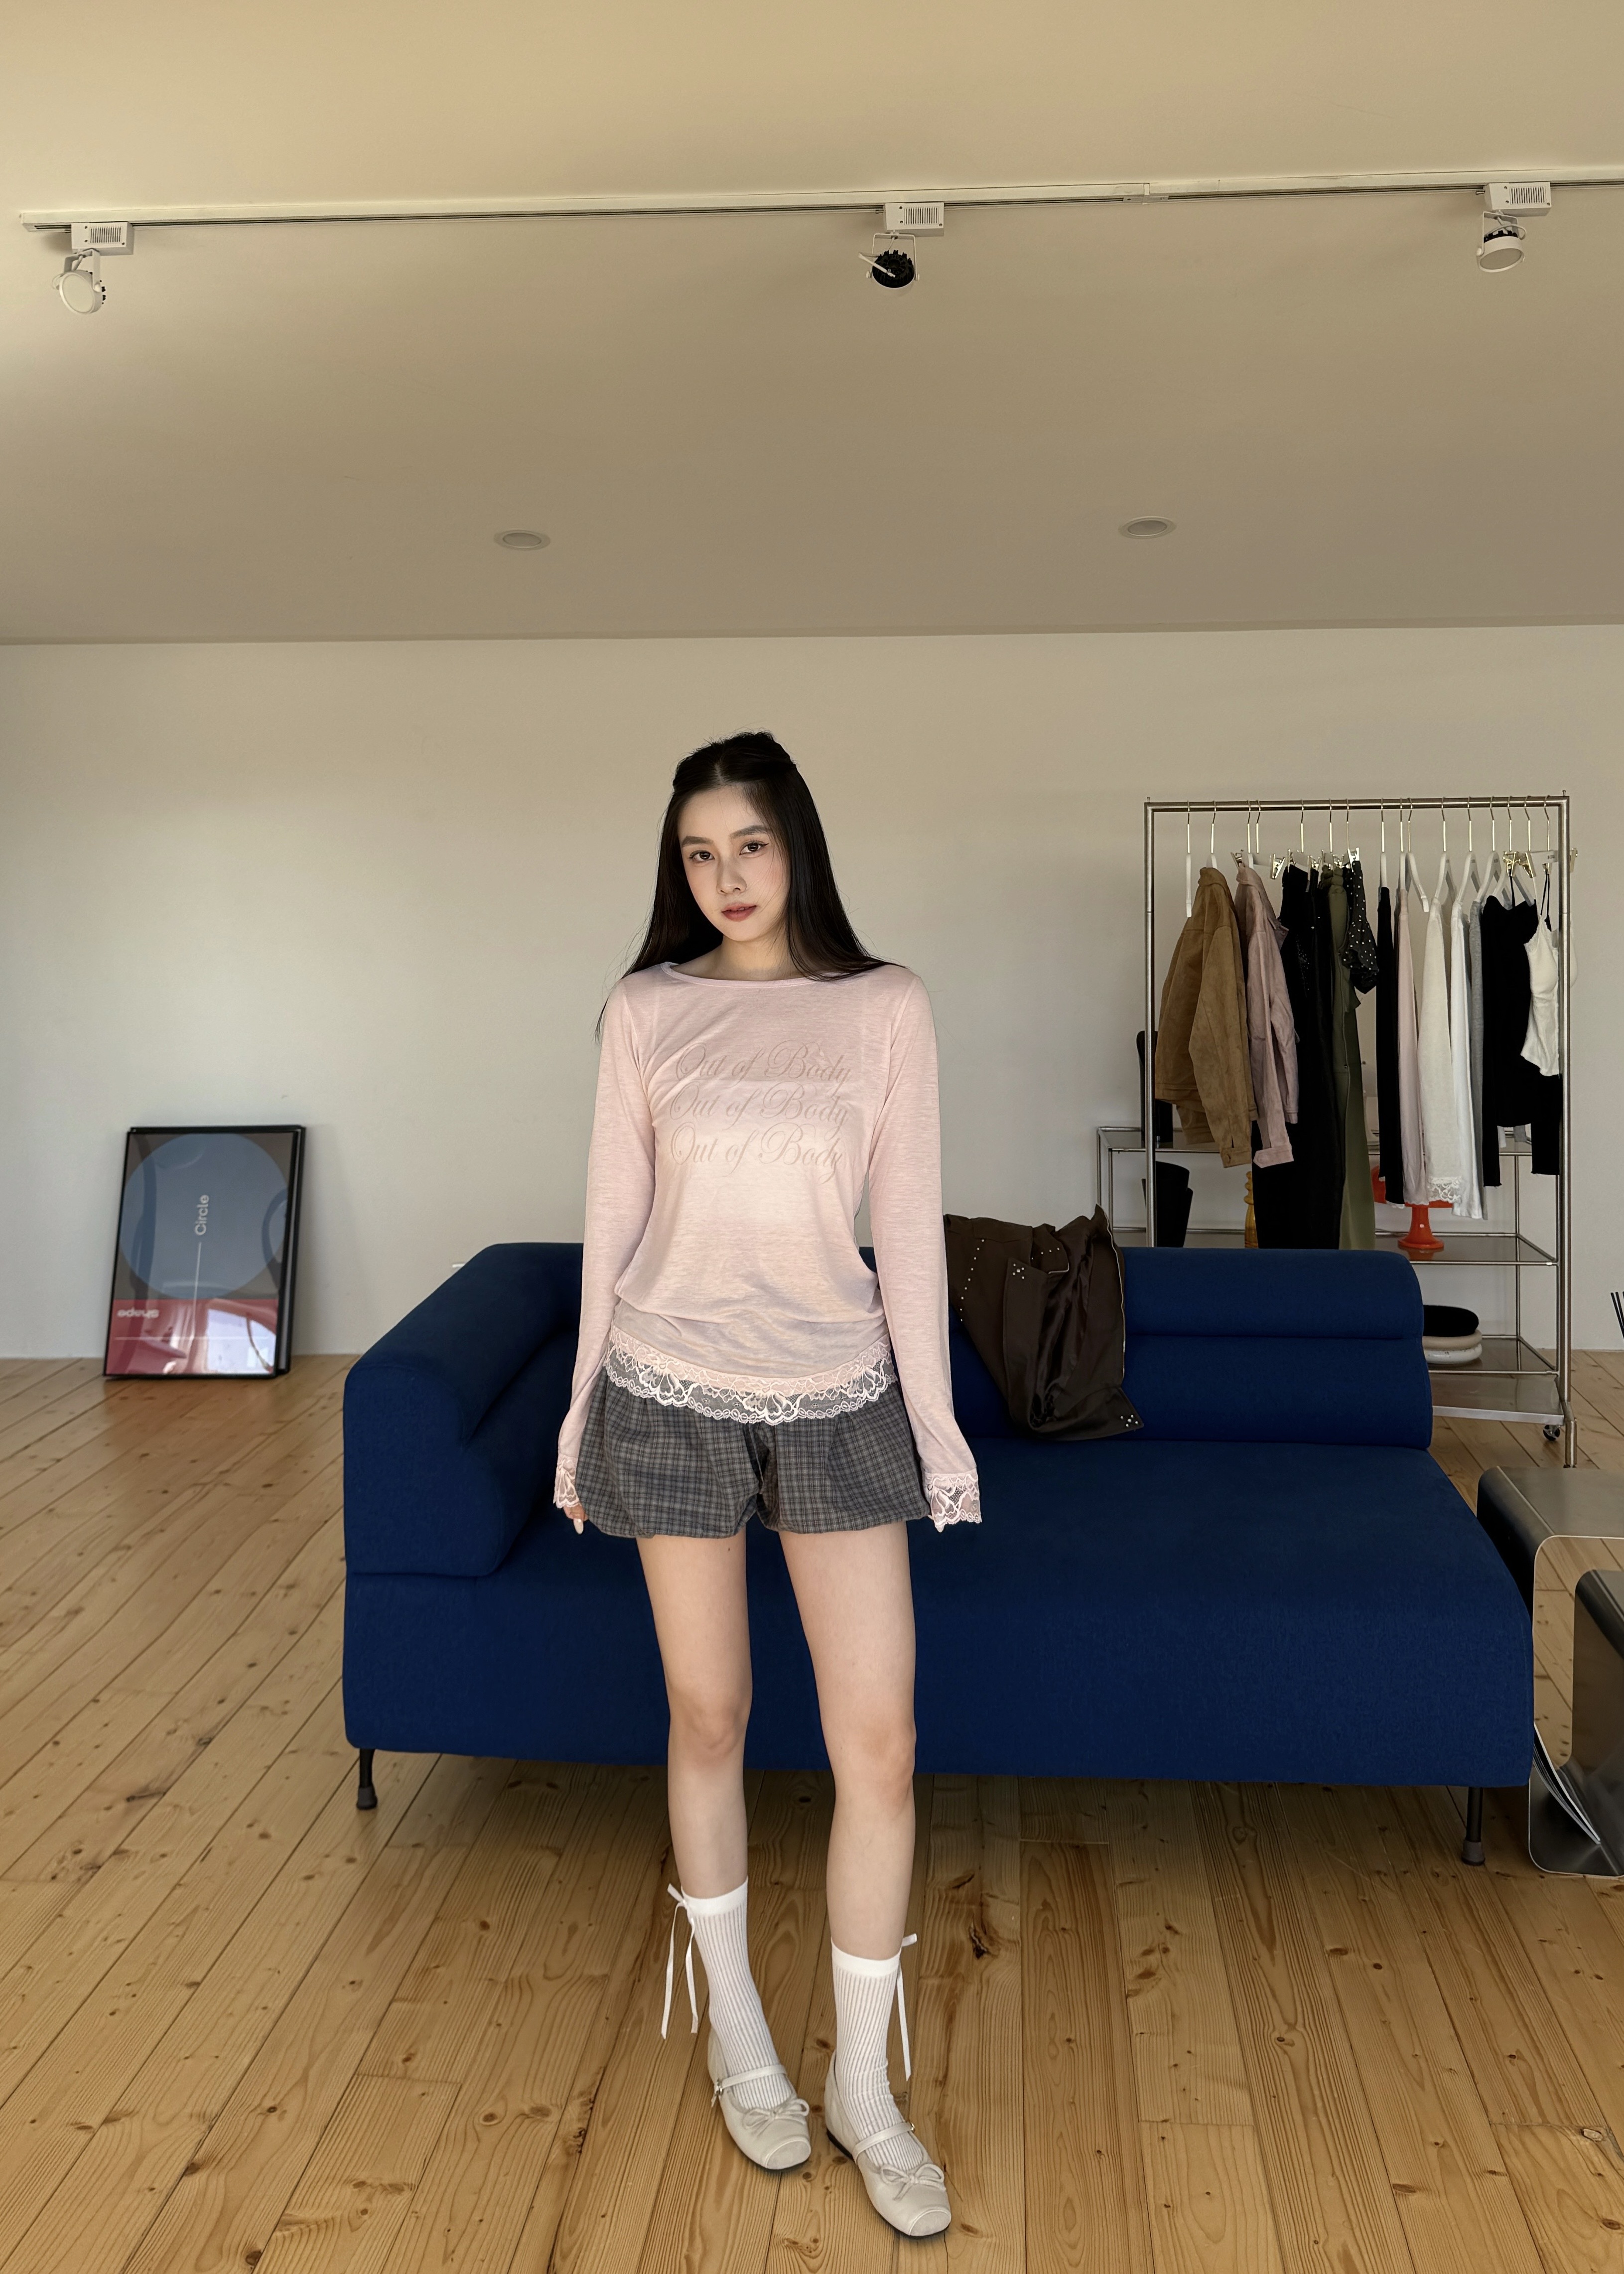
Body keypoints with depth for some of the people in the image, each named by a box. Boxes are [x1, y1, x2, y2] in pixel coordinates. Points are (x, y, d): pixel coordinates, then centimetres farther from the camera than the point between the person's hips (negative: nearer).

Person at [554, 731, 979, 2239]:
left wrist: (934, 1411, 0)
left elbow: (908, 1221, 1)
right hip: (674, 1393, 0)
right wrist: (584, 1405, 6)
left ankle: (862, 2085, 18)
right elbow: (614, 1217, 5)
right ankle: (735, 2032, 33)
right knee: (708, 1719, 12)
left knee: (879, 1741, -1)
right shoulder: (646, 1010, 1)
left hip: (837, 1395, 0)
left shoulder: (885, 1008, -1)